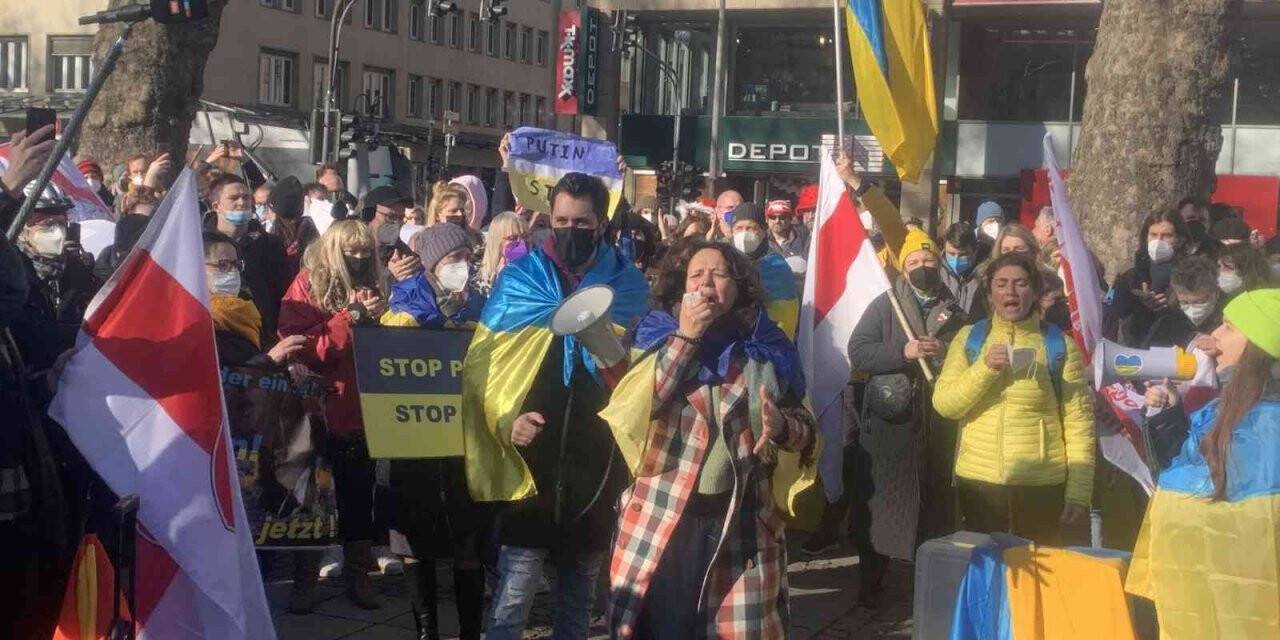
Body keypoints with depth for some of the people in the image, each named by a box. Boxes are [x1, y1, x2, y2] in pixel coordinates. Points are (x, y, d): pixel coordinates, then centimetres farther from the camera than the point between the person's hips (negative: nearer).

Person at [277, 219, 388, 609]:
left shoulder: (371, 289, 11)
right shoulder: (307, 287, -3)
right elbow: (299, 350, -14)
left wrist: (378, 320, -8)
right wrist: (349, 318, -20)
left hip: (362, 407, 4)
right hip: (319, 409, -4)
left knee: (360, 491, 6)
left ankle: (359, 573, 17)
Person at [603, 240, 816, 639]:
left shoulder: (766, 349, 7)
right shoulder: (656, 336, 4)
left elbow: (807, 431, 10)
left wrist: (781, 425, -13)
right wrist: (684, 336, -13)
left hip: (744, 526, 1)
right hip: (660, 524, -1)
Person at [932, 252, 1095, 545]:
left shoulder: (1059, 345, 1)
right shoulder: (969, 338, 6)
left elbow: (1078, 421, -2)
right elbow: (944, 404, -2)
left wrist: (1078, 493, -7)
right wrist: (985, 367, -16)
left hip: (1042, 486, -1)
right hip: (978, 482, 2)